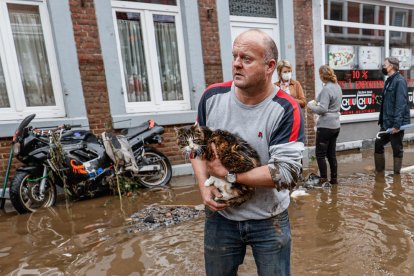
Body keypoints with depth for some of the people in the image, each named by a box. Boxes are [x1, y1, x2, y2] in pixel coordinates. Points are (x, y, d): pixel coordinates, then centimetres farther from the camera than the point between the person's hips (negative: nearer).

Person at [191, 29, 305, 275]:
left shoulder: (286, 110, -19)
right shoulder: (212, 96, -8)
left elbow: (286, 173, -23)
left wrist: (229, 175, -21)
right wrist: (204, 185, -12)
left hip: (269, 220, -2)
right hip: (219, 216, 3)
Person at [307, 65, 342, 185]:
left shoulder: (326, 89, -18)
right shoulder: (337, 87, 11)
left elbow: (322, 109, -21)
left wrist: (311, 106, -6)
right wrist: (318, 102, 8)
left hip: (325, 126, -9)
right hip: (335, 125, 9)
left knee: (320, 154, 1)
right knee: (331, 153, 15)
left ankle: (323, 179, 5)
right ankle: (334, 178, 23)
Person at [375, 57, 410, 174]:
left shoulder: (399, 81, -14)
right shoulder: (389, 81, 12)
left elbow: (401, 104, -20)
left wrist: (397, 124, -24)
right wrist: (382, 120, 12)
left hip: (396, 124, -8)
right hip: (386, 123, 8)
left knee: (397, 149, 4)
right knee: (378, 144, 13)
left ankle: (396, 174, 19)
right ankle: (379, 171, 26)